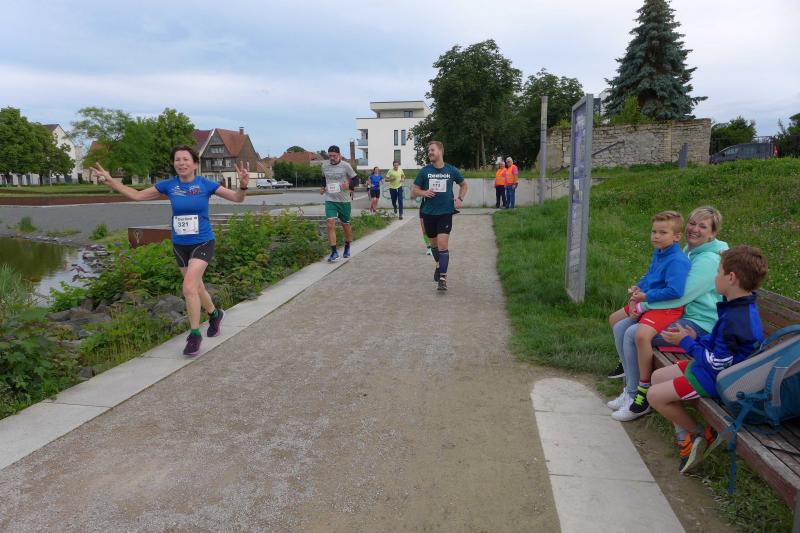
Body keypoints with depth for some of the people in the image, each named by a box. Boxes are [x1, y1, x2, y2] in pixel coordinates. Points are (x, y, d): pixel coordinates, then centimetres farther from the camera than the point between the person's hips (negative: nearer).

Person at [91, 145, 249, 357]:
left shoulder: (206, 185, -10)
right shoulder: (168, 185, -2)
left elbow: (237, 198, -11)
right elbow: (138, 195, 8)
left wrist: (243, 186, -32)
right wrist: (111, 182, 1)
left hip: (202, 243, -4)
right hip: (180, 245, 4)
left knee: (189, 287, -18)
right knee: (196, 287, 15)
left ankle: (195, 334, -3)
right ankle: (215, 314, 43)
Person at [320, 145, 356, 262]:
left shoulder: (345, 166, -7)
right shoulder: (324, 165, 3)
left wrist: (349, 185, -20)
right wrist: (322, 188, 5)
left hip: (344, 200, -1)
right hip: (330, 200, 1)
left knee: (346, 225, 12)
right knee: (331, 225, -14)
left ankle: (347, 248, 35)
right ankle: (334, 252, -10)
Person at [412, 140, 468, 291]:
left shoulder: (452, 170, 0)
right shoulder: (424, 171, 0)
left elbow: (464, 185, 18)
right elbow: (414, 192, 5)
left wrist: (460, 198, 2)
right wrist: (423, 192, -15)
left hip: (446, 213, -2)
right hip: (429, 213, 2)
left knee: (443, 244, -14)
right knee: (434, 243, 17)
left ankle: (442, 278, -10)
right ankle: (439, 265, 44)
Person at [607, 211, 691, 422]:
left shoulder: (677, 261, -19)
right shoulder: (657, 254, 11)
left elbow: (674, 291, -31)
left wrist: (646, 297, -22)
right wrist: (637, 289, 5)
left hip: (668, 308, -11)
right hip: (649, 303, 11)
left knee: (642, 333, -36)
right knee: (615, 320, 17)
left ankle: (642, 393, -23)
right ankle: (628, 364, 36)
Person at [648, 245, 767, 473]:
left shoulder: (735, 319, -31)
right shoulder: (743, 307, 0)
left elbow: (717, 364, -25)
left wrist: (686, 342, -15)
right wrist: (696, 339, -2)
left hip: (716, 379, -10)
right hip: (713, 366, 10)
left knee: (655, 395, -10)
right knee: (658, 377, 13)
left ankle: (698, 432, 12)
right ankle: (684, 435, 14)